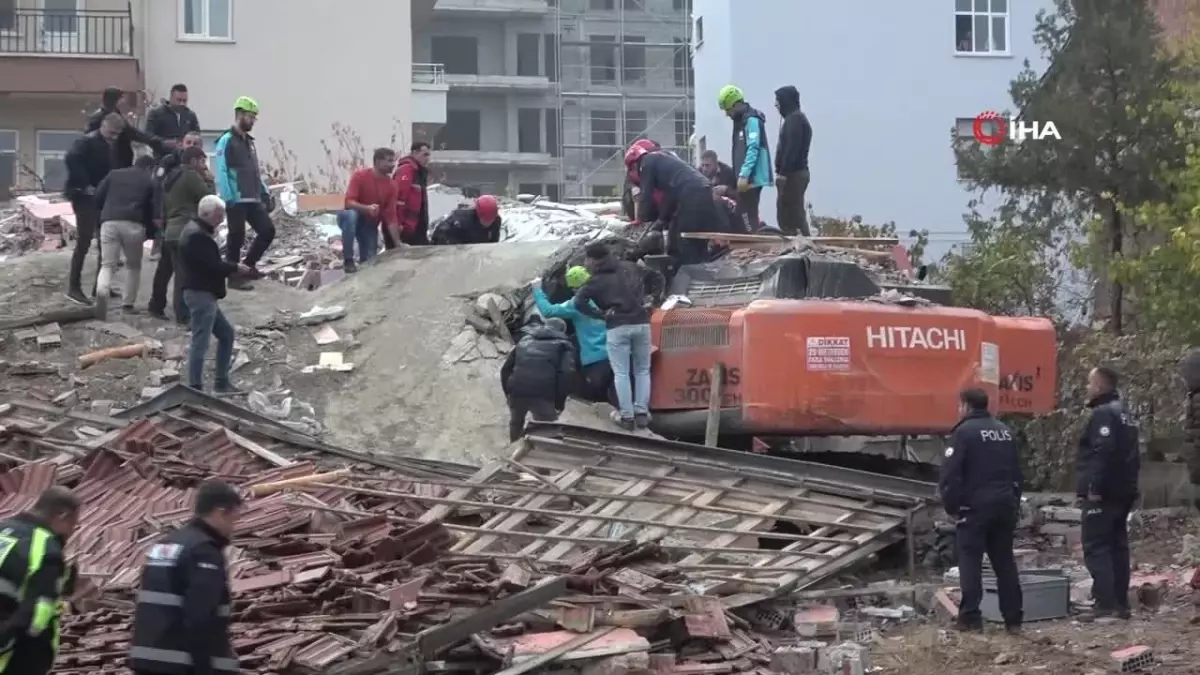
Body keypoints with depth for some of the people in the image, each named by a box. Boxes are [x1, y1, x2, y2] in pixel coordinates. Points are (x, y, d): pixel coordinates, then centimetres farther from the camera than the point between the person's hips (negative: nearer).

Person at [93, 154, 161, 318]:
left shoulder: (114, 174, 21)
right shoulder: (150, 182, 16)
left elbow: (98, 198, 15)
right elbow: (156, 213, 8)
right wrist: (150, 232, 19)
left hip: (109, 222, 1)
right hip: (134, 224, -1)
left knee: (107, 264, 3)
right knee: (133, 265, 19)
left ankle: (102, 291, -27)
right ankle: (127, 304, 16)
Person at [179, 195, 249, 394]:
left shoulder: (196, 231, 16)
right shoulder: (198, 236, -19)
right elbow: (213, 265, -21)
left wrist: (229, 267, 6)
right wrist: (235, 268, -6)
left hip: (203, 293, 11)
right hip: (200, 294, -11)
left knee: (226, 333, 18)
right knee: (200, 341, -8)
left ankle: (222, 382, 21)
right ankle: (195, 388, -5)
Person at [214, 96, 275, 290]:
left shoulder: (249, 142, 19)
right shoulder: (227, 141, -8)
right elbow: (220, 171, -15)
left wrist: (265, 193, 16)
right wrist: (227, 197, -22)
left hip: (253, 199, 8)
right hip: (237, 200, -8)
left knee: (267, 230, 5)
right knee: (236, 236, -4)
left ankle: (248, 266, 19)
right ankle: (234, 276, 4)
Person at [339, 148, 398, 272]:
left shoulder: (391, 185, -8)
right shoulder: (360, 176, -19)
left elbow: (391, 216, -8)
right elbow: (348, 202, -28)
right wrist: (367, 208, -47)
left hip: (370, 224, 4)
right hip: (353, 217, -4)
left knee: (370, 260, -9)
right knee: (350, 214, -40)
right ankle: (348, 260, -34)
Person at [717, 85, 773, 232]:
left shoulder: (752, 120, -11)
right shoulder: (741, 120, 19)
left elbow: (753, 149, -20)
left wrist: (744, 175, -25)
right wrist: (741, 175, 15)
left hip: (752, 178, -10)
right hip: (747, 177, 10)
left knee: (747, 214, -12)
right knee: (745, 214, 9)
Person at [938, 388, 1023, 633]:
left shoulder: (964, 432, -9)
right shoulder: (1004, 431, 14)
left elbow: (950, 473, -15)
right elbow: (1017, 472, 19)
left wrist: (951, 506, -6)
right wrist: (1014, 504, 23)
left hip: (976, 506, -6)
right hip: (1005, 505, 6)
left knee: (970, 560, -2)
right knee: (1004, 561, 11)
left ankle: (970, 617, -8)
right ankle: (1013, 618, 9)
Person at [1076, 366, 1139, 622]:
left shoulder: (1103, 414, -13)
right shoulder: (1124, 414, 19)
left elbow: (1103, 452, -25)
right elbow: (1131, 455, 22)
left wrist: (1094, 487, -24)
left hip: (1103, 494, -10)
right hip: (1123, 493, 10)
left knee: (1096, 548, -10)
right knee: (1117, 547, 12)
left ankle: (1106, 606, -17)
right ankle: (1121, 604, 13)